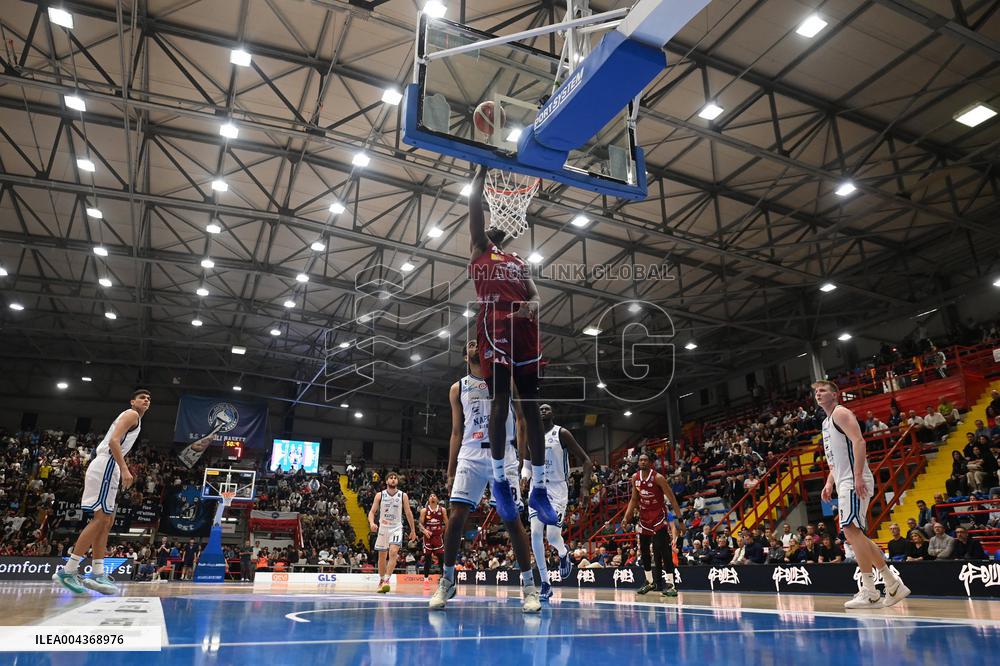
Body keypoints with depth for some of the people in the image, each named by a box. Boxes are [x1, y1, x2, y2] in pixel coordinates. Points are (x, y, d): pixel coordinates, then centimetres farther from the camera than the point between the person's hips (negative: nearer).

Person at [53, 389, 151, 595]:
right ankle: (68, 571, -14)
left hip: (107, 467, 11)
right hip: (106, 465, -11)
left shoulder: (133, 419, 27)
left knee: (107, 521, 7)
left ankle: (97, 575, 7)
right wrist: (124, 469, -24)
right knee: (100, 519, -14)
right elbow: (113, 441, -17)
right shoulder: (131, 414, -2)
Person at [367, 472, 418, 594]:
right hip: (383, 528, 1)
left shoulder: (403, 496, -1)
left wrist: (413, 530, 8)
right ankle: (381, 581, 27)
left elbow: (408, 513, 6)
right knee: (382, 557, 9)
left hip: (396, 528, -1)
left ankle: (387, 580, -21)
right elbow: (372, 511, -2)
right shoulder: (380, 495, -1)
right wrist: (372, 523, -22)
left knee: (393, 553, -22)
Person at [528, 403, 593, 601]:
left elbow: (586, 460, -5)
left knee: (552, 536, -16)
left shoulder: (562, 434, -5)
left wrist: (586, 481, -21)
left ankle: (563, 553, 22)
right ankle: (545, 584, 5)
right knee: (535, 534, -7)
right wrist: (524, 476, -4)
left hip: (557, 489, -4)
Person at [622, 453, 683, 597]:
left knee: (664, 552, -12)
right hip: (644, 517, 6)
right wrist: (626, 517, 2)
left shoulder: (658, 478, -17)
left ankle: (672, 586, -8)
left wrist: (679, 518, -20)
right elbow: (634, 500, 9)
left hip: (659, 517, -6)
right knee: (644, 551, 12)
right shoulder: (635, 478, -1)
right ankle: (650, 582, 26)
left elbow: (671, 498, -15)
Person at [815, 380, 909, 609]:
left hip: (854, 481, -10)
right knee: (854, 534, 11)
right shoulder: (827, 422, 23)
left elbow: (859, 442, -18)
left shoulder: (840, 413, -5)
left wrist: (857, 477, -26)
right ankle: (893, 584, 17)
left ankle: (869, 592, -11)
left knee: (850, 529, -15)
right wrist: (830, 483, 15)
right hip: (845, 482, 10)